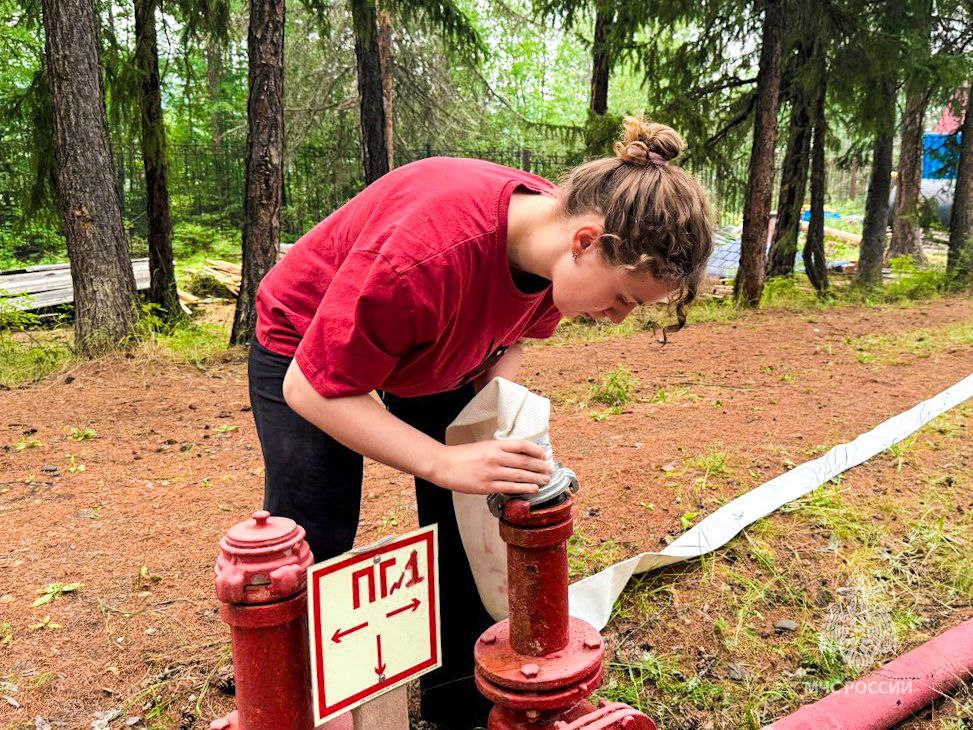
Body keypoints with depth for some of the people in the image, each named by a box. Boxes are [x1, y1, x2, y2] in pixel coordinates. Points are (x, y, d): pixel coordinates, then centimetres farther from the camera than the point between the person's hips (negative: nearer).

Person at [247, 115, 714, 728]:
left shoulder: (555, 245, -21)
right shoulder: (428, 249, -43)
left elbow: (511, 335, 1)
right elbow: (313, 389, -34)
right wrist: (446, 462, -42)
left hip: (440, 358, 6)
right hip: (308, 345, -5)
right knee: (313, 545, -9)